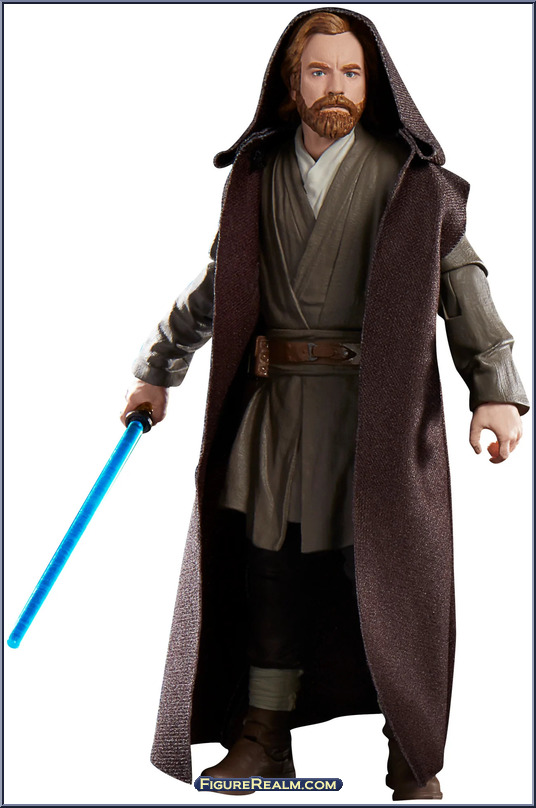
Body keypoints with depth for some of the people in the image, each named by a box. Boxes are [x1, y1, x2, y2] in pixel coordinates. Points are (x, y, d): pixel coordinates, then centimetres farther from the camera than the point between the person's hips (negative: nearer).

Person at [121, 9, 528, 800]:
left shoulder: (407, 174, 0)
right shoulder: (259, 172, 9)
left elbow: (459, 276, -4)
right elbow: (216, 283, 19)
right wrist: (159, 369, 24)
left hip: (375, 400, -3)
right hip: (277, 400, 3)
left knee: (382, 567, -1)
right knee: (271, 560, 6)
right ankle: (263, 736, 19)